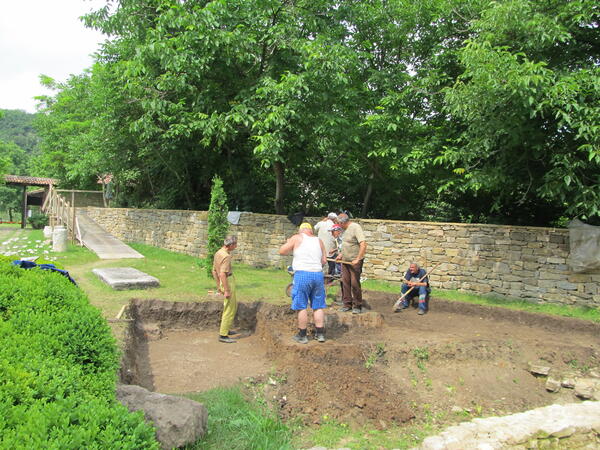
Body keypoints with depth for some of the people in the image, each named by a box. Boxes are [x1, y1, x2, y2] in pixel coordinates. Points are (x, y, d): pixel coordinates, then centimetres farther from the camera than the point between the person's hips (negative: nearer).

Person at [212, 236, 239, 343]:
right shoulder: (226, 256, -20)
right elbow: (222, 274, -27)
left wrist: (218, 286, 22)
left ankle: (226, 329, 32)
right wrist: (226, 291, -25)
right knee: (229, 310, -3)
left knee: (234, 305, 23)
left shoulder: (218, 253, 10)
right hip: (228, 282, -10)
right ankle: (223, 335, 1)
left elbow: (214, 271, 16)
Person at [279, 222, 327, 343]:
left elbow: (282, 251, 3)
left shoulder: (297, 238, 2)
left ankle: (302, 336, 10)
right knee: (318, 306, 12)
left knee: (301, 306, 4)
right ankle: (320, 334, 17)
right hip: (318, 274, 4)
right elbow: (324, 261, 14)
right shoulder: (319, 241, 14)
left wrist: (289, 244, 20)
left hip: (302, 274, -4)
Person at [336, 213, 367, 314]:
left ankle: (357, 306, 6)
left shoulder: (356, 227, -15)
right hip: (345, 260, 8)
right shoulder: (346, 229, 13)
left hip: (355, 261, -8)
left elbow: (363, 244, -22)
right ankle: (347, 304, 17)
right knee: (345, 282, 7)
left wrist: (357, 259, -26)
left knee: (355, 283, -5)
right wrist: (341, 254, 13)